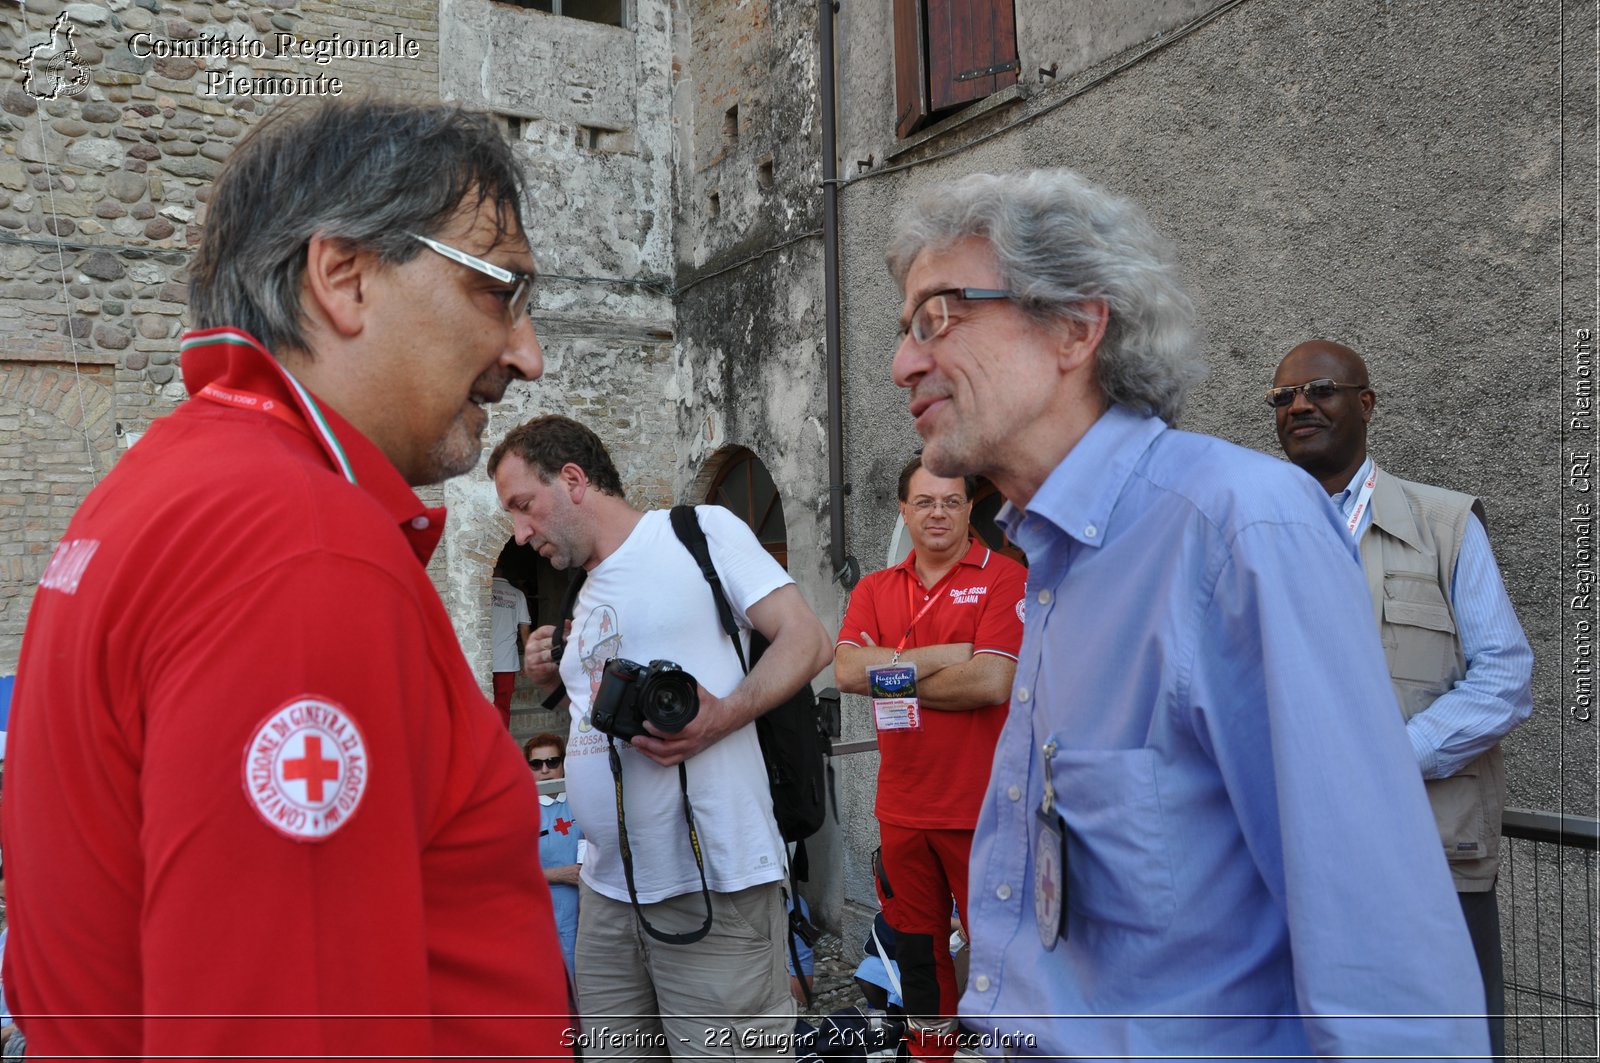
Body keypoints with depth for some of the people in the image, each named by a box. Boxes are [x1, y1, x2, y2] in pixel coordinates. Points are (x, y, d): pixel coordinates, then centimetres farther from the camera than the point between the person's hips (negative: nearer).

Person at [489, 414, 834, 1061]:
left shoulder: (699, 531, -3)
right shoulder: (585, 597, 20)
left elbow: (806, 639, -8)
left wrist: (723, 717, -23)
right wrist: (558, 675, 9)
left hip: (712, 885, -7)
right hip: (608, 887, 8)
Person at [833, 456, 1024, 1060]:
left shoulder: (1005, 579, -6)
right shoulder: (874, 591, 9)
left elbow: (993, 682, -18)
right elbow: (846, 670, -7)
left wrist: (893, 676, -8)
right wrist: (944, 656, -13)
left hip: (982, 807, -4)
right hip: (902, 807, 5)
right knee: (918, 948, 18)